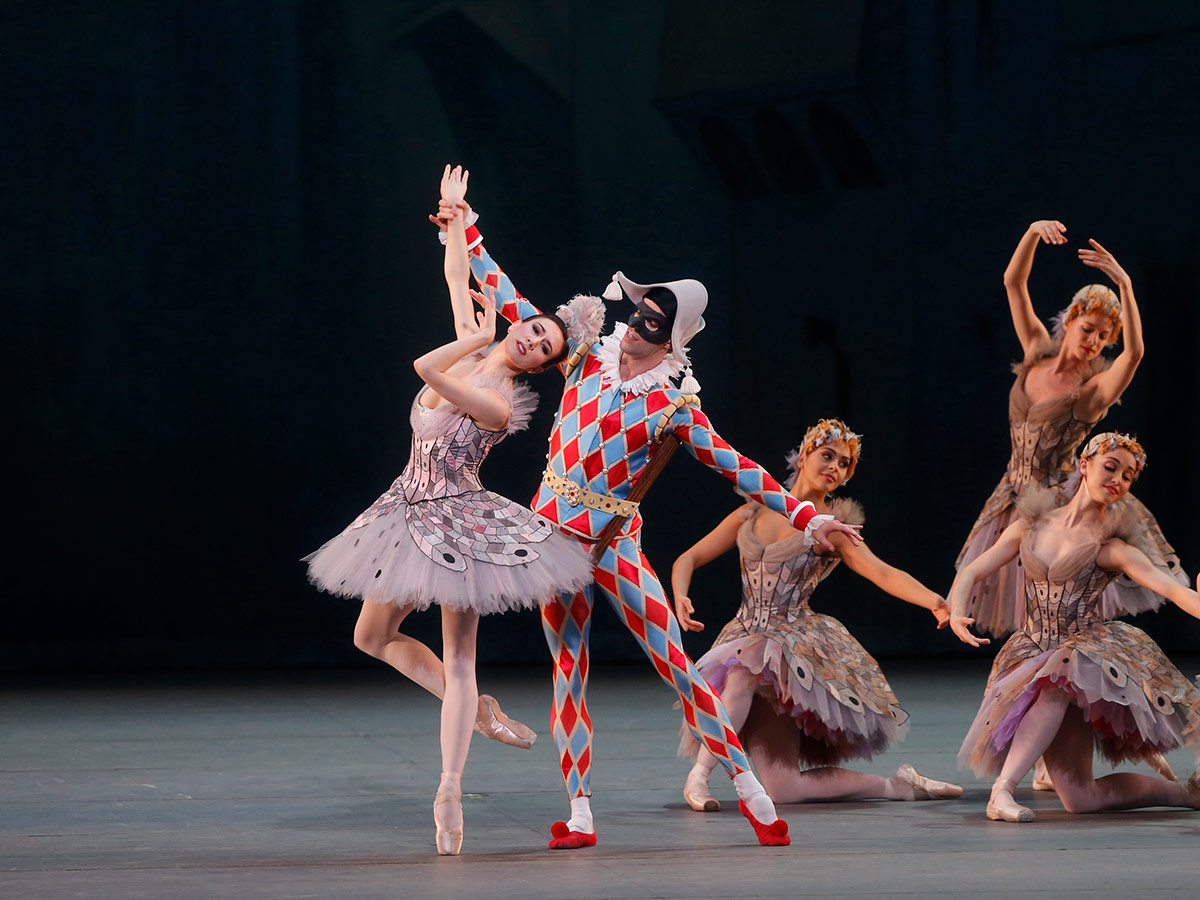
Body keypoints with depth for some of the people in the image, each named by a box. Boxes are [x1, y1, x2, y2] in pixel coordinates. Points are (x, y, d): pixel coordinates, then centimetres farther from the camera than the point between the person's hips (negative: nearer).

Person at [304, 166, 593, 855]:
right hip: (411, 512, 8)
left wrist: (476, 340, -18)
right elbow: (459, 280, 13)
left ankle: (450, 789, -7)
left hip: (458, 521, -8)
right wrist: (456, 216, 12)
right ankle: (480, 711, 24)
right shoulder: (474, 345, 2)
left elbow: (427, 371, -33)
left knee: (458, 657, -6)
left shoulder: (502, 405, -19)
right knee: (373, 636, 15)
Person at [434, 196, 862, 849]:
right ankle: (579, 814, 4)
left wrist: (805, 516, -13)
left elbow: (736, 468, -5)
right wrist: (469, 237, 14)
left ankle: (748, 786, 1)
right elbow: (515, 307, 12)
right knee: (569, 672, 3)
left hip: (616, 540, -3)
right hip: (556, 528, 3)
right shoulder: (586, 360, 4)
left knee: (675, 665, -6)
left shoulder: (673, 407, -4)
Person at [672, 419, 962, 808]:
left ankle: (699, 775, -23)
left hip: (795, 641, -3)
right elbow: (688, 559, 9)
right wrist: (680, 597, -13)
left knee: (746, 669, -37)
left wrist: (934, 601, -34)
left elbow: (884, 573, -16)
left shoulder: (831, 528, 0)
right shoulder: (755, 512, 8)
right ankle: (896, 785, 6)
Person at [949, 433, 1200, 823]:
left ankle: (1003, 789, -37)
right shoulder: (1031, 527, 8)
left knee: (1056, 683, -41)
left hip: (1087, 648, -3)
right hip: (1034, 655, 3)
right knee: (1079, 798, -11)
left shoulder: (1112, 548, -2)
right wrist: (957, 612, -15)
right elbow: (971, 573, 7)